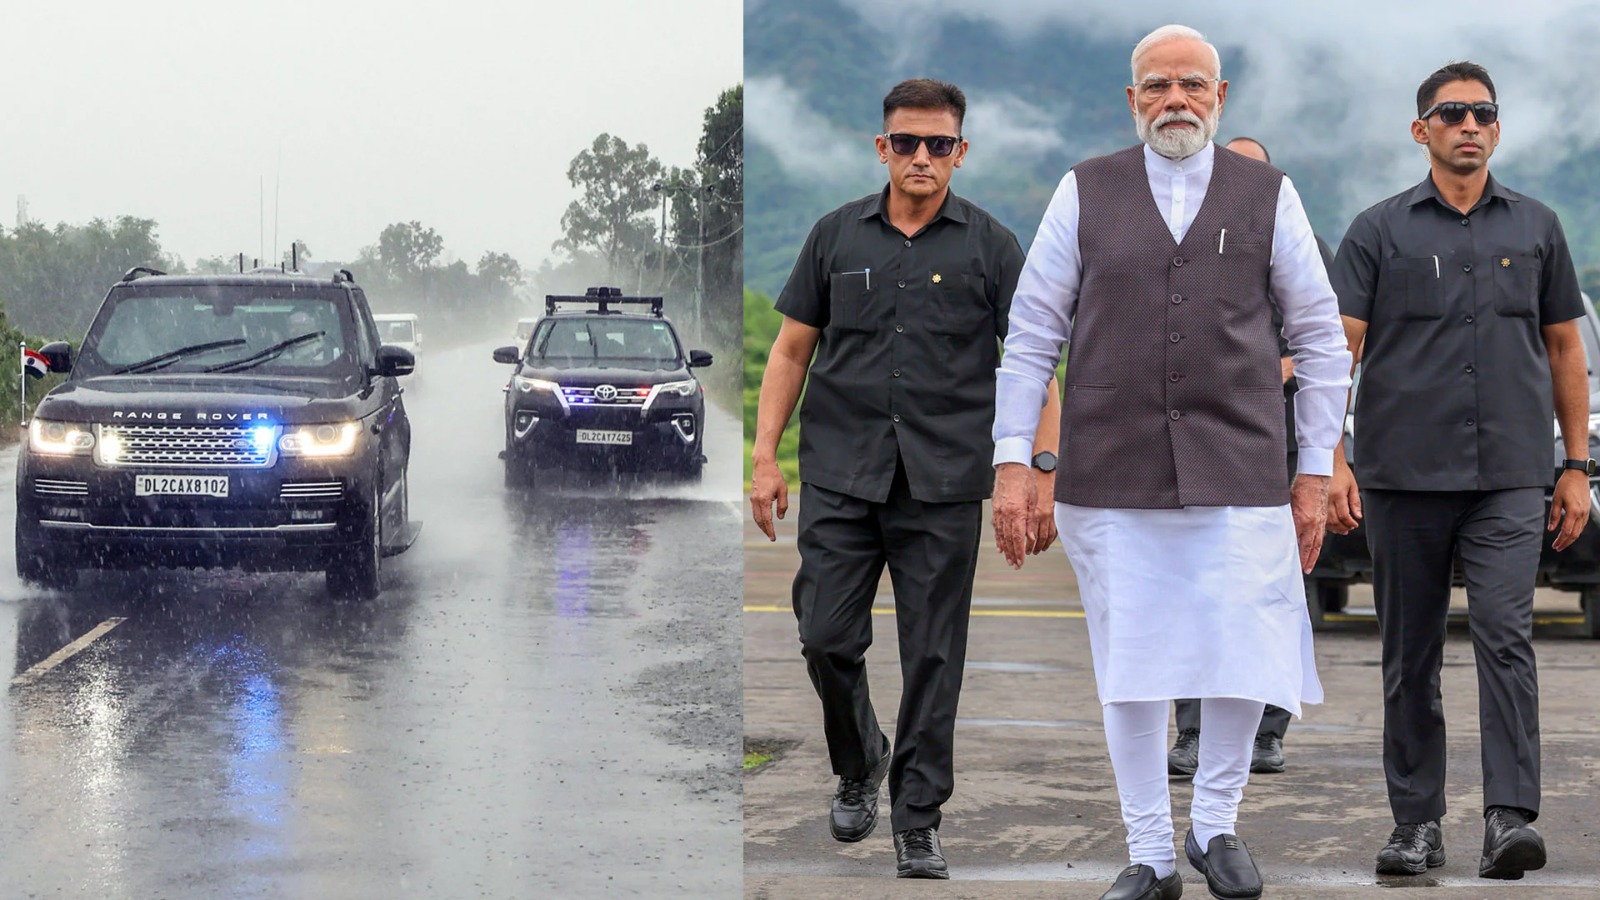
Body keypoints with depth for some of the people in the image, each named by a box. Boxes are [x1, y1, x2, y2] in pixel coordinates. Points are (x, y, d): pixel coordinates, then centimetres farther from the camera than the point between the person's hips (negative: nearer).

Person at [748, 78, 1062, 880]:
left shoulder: (990, 247, 2)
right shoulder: (837, 236, 8)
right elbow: (792, 350, 11)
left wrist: (1045, 474, -8)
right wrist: (765, 457, 4)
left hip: (943, 483, -1)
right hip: (840, 475, 2)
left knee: (932, 656, 1)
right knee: (827, 637, -1)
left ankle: (918, 820, 10)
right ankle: (859, 764, 26)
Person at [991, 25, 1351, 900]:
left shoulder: (1267, 196, 6)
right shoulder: (1086, 193, 5)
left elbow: (1320, 337, 10)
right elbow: (1031, 334, 6)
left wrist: (1315, 472, 6)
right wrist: (1011, 463, 0)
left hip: (1237, 469, 0)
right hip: (1112, 475, 0)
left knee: (1244, 662, -3)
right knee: (1129, 669, 4)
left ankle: (1214, 824, 21)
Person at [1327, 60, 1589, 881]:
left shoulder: (1535, 228, 10)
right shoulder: (1379, 231, 4)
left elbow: (1564, 348, 15)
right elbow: (1337, 349, -2)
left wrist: (1577, 466, 10)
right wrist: (1332, 459, -13)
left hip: (1508, 477, 0)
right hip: (1404, 474, 0)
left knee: (1506, 635, -14)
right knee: (1410, 657, 6)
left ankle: (1510, 815, -18)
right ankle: (1415, 822, 15)